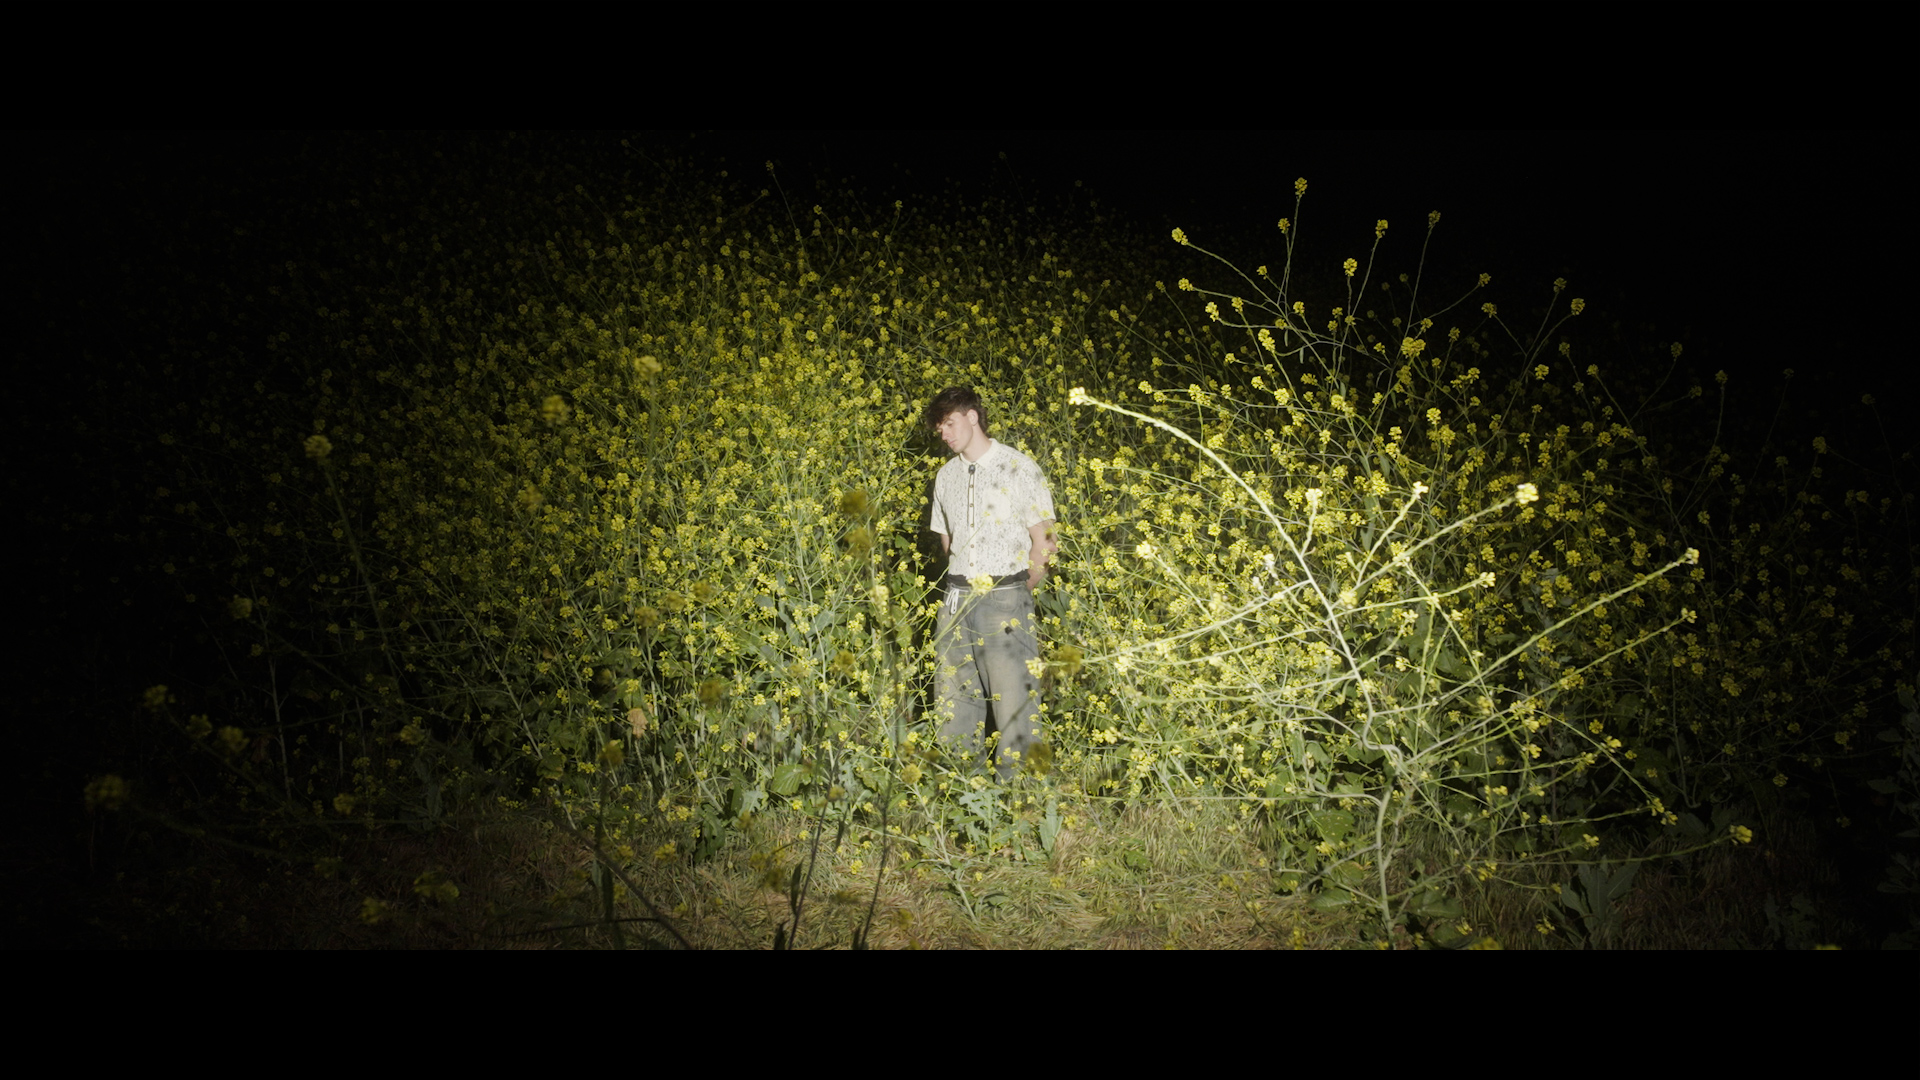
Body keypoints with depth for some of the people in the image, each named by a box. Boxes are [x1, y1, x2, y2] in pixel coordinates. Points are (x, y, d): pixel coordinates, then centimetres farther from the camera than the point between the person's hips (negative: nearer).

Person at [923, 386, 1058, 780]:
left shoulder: (1019, 468, -4)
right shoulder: (946, 476, 14)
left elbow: (1044, 543, -3)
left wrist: (1020, 593, -2)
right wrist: (963, 585, 15)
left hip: (1005, 597, -5)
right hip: (957, 599, 6)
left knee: (1014, 701, -6)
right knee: (955, 698, 7)